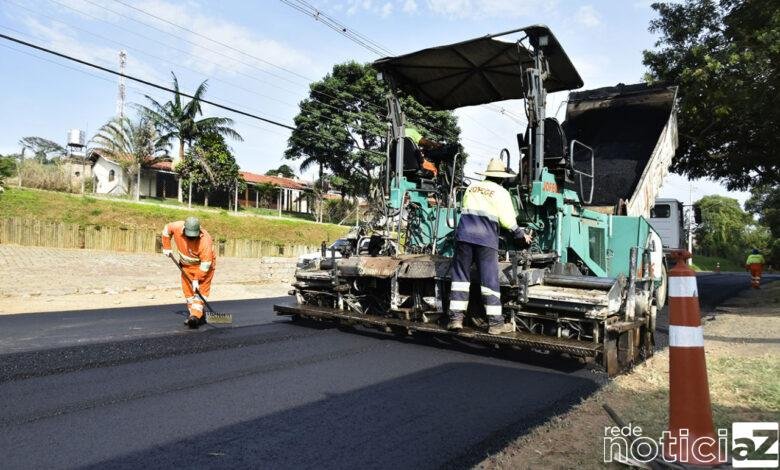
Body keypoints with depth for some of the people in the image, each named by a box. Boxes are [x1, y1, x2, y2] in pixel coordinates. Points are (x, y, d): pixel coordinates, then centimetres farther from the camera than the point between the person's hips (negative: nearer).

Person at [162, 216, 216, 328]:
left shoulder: (205, 240, -35)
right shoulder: (177, 227, -23)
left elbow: (206, 263, -31)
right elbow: (166, 229, 2)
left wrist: (196, 279, -29)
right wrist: (167, 247, 1)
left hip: (203, 265, -5)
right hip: (186, 264, 5)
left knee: (201, 289, -17)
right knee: (187, 289, 4)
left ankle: (196, 316, -24)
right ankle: (199, 315, 12)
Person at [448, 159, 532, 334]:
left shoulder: (471, 188, 18)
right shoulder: (501, 192, 6)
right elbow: (507, 221, 2)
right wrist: (521, 235, 16)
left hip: (464, 233, 3)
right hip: (486, 237, -3)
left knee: (460, 275, 8)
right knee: (489, 278, 1)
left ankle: (456, 317, 7)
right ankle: (495, 322, 5)